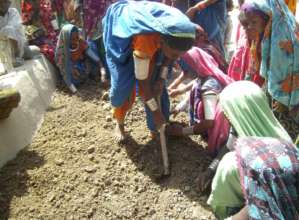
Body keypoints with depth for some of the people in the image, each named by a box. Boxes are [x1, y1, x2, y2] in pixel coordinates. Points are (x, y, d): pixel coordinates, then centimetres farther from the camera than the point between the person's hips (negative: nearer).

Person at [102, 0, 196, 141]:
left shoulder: (178, 31, -29)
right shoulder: (145, 40, -46)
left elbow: (169, 53, -4)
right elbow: (142, 80, -34)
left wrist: (162, 78, -13)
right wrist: (155, 111, -25)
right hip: (121, 38, -5)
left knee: (154, 79, -2)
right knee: (123, 85, -12)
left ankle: (155, 126, 15)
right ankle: (119, 123, 15)